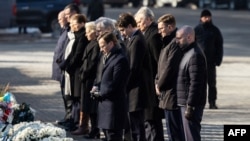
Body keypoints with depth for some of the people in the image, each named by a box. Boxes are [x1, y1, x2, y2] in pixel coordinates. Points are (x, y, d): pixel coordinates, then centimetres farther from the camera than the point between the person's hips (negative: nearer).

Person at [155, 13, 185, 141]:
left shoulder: (175, 44, -16)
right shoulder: (168, 42, 17)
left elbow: (170, 67, -19)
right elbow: (161, 65, 21)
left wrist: (159, 85, -8)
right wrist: (157, 82, 7)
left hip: (172, 93, -10)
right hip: (167, 94, 10)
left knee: (174, 129, -7)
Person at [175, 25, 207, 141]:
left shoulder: (195, 55, -16)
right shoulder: (188, 53, 17)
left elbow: (195, 83, -21)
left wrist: (190, 106, -22)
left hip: (192, 104, -10)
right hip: (184, 103, 10)